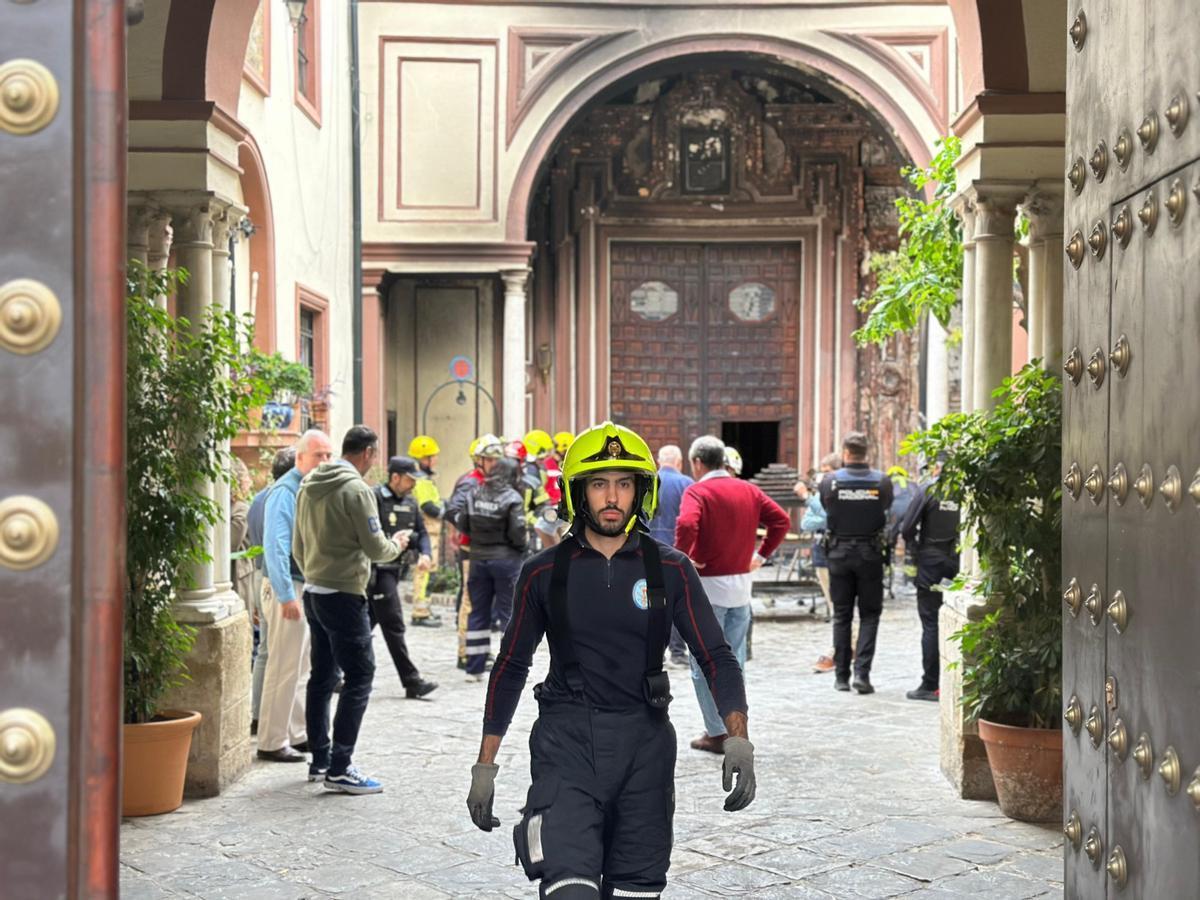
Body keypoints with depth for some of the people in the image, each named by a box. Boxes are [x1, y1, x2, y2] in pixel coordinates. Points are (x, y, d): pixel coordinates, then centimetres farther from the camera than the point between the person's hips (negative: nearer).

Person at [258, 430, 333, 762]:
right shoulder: (285, 492, -15)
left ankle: (297, 734, 26)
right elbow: (275, 547, -22)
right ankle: (272, 742, 3)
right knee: (284, 669, -4)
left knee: (298, 668, 16)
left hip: (310, 588, 9)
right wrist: (287, 596, -24)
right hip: (289, 589, -9)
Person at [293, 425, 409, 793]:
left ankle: (319, 760, 21)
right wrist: (397, 544, 6)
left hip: (314, 593, 9)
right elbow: (375, 548, -14)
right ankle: (339, 768, -7)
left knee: (322, 676, 15)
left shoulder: (309, 486, 11)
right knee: (359, 677, -5)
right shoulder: (355, 489, -15)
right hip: (343, 595, -9)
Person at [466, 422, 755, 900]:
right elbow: (511, 666, 9)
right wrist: (485, 765, 7)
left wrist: (738, 738, -16)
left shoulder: (670, 569, 1)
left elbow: (716, 657, 0)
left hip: (644, 743, 1)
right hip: (567, 742, -1)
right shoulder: (544, 573, 2)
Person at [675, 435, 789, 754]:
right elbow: (781, 519, 6)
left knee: (705, 664, 4)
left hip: (709, 585, -6)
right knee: (734, 661, 14)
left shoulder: (697, 491, -12)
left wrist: (682, 558, -16)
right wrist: (762, 554, 7)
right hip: (742, 583, 6)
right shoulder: (748, 490, 7)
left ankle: (716, 733, 4)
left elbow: (686, 524, -30)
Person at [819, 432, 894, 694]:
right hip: (870, 553, 0)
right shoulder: (882, 481, -7)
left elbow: (825, 509, 4)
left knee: (841, 615, 10)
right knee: (870, 614, 8)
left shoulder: (830, 481, -9)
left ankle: (841, 675, 12)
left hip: (839, 552, 1)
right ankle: (862, 671, -5)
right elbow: (887, 508, 7)